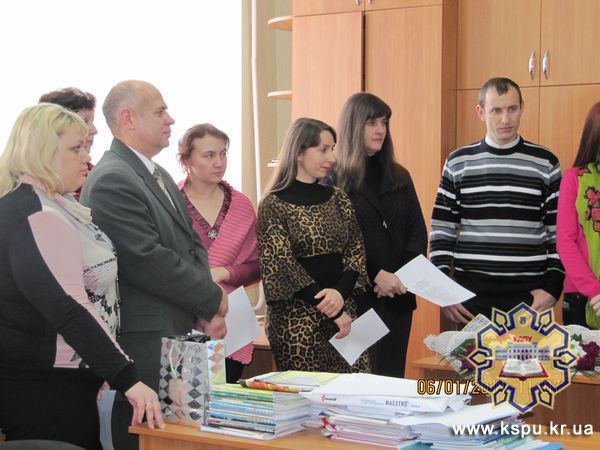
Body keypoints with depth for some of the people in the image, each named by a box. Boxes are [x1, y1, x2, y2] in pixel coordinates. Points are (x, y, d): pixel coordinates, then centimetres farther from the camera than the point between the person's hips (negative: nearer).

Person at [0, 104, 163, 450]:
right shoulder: (35, 216, -19)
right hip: (44, 391, -10)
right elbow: (69, 308, -28)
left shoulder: (52, 205, 14)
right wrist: (128, 379, -29)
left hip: (58, 382, 10)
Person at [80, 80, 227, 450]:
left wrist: (206, 312, 0)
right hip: (147, 340, -9)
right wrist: (213, 299, -10)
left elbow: (193, 245, 16)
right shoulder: (111, 180, -14)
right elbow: (148, 260, -20)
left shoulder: (161, 176, 17)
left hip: (182, 332, 9)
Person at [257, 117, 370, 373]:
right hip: (296, 318, -4)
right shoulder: (274, 205, -4)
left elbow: (356, 251, 5)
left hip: (344, 310, 5)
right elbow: (280, 265, -10)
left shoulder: (337, 198, 12)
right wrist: (332, 312, -14)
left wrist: (341, 292, -15)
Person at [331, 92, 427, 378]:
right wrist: (375, 275, -17)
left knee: (393, 376, 10)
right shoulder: (334, 179, -4)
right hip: (356, 297, -5)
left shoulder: (399, 177, 14)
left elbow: (417, 232, 10)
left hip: (398, 296, 5)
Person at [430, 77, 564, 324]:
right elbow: (441, 230, 6)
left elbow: (559, 233, 5)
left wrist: (552, 287, -3)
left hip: (530, 296, -1)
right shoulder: (458, 163, 5)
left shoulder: (545, 163, 3)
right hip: (471, 295, 1)